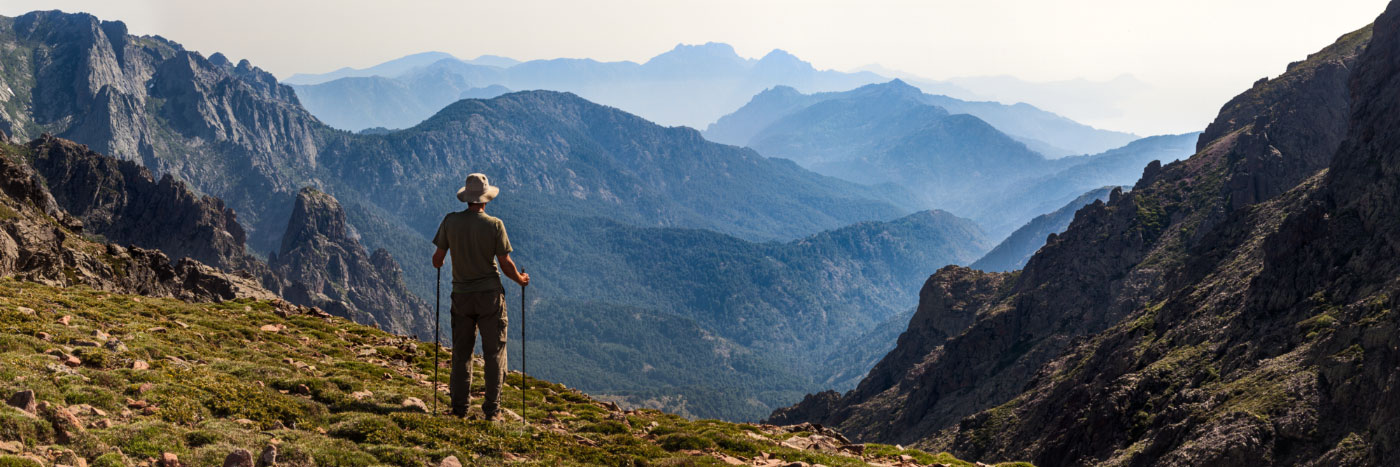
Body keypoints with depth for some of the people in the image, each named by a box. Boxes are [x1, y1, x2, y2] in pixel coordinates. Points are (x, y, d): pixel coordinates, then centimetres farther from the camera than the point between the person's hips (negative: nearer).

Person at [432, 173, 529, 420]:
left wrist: (437, 264, 26)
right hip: (490, 294, -2)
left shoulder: (450, 221, -3)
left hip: (461, 295, 2)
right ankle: (492, 410, 6)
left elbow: (437, 258, 1)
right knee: (494, 352, 6)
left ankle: (459, 407, 14)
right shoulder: (494, 225, -10)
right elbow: (505, 264, -7)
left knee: (461, 353, 12)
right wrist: (520, 279, 12)